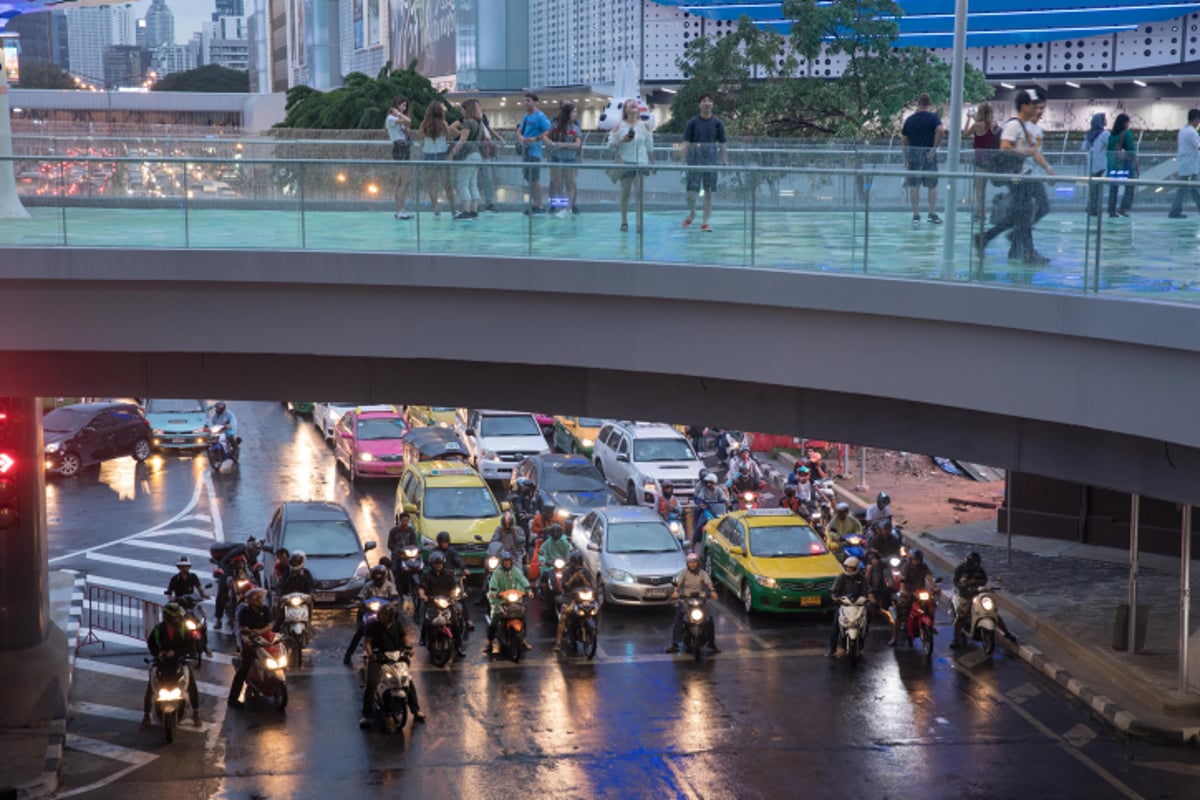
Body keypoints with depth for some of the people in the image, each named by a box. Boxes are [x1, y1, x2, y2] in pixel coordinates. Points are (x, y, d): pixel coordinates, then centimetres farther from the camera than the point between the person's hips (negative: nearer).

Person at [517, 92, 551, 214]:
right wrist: (520, 137, -3)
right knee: (528, 178, 12)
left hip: (534, 151, -9)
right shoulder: (526, 116, 16)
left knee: (535, 179, -8)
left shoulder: (540, 116, -9)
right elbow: (519, 130, 19)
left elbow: (548, 132, -15)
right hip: (526, 150, 9)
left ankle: (539, 206, -5)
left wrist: (535, 139, -22)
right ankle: (533, 204, 19)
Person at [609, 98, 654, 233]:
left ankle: (639, 223, -3)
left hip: (641, 163, 1)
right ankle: (624, 221, 15)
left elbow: (649, 146, 10)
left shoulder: (644, 126, 5)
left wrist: (652, 163, 9)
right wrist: (622, 141, -15)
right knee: (625, 193, 5)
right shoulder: (619, 127, 1)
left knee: (639, 193, -5)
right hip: (625, 163, -1)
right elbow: (611, 143, 1)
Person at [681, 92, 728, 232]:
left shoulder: (718, 123, 5)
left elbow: (722, 145, 8)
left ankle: (705, 222, 10)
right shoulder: (692, 122, 0)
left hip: (711, 162, 1)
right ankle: (692, 213, 25)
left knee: (709, 193, 2)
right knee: (691, 191, -4)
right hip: (694, 161, -1)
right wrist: (683, 161, -5)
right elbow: (686, 143, 1)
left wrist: (725, 162, 3)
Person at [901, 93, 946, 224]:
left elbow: (903, 140, 9)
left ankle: (916, 215, 3)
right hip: (928, 154, -2)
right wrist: (934, 148, -13)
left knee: (914, 186, 5)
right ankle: (933, 214, 11)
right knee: (932, 186, 9)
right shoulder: (933, 117, -3)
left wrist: (906, 158, 16)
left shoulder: (910, 119, 7)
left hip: (913, 154, 2)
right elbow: (941, 130, -21)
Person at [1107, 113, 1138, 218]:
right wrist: (1135, 162, -4)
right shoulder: (1127, 133, -7)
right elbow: (1131, 149, -9)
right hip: (1125, 162, -5)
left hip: (1113, 162, 5)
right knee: (1130, 186, 3)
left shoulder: (1111, 134, 8)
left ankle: (1112, 210, 5)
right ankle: (1124, 208, -6)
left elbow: (1109, 150, 11)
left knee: (1113, 187, 7)